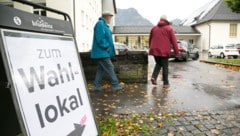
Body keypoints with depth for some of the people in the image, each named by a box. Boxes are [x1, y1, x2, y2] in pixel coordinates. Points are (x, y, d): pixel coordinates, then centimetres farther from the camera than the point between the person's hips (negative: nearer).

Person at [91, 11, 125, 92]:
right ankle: (115, 86, -1)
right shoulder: (100, 24, -13)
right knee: (110, 68, -7)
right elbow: (100, 38, -22)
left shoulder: (104, 24, 19)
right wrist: (106, 47, -16)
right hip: (102, 52, -11)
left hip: (102, 52, 11)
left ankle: (96, 86, 18)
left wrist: (108, 47, 13)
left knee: (101, 69, 12)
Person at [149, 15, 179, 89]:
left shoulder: (154, 28, 12)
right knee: (165, 66, 5)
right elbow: (174, 41, -4)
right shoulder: (169, 28, 0)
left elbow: (150, 39, 19)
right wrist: (176, 52, -2)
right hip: (164, 51, -4)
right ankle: (166, 83, 10)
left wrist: (150, 48, 30)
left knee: (158, 64, 21)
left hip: (155, 50, 4)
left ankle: (154, 77, 2)